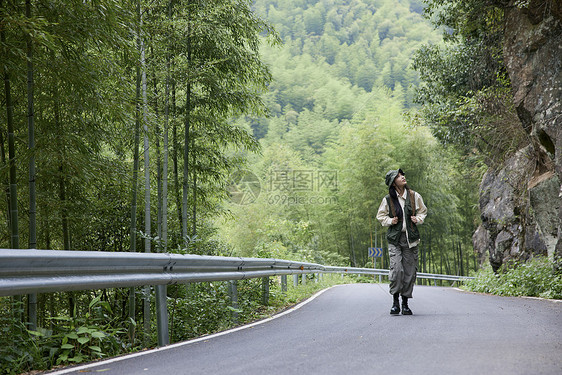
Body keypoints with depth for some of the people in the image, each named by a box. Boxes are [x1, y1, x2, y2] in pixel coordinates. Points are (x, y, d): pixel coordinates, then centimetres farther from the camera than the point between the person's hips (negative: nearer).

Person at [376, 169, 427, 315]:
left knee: (410, 270, 1)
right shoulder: (388, 199, 0)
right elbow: (380, 215, 13)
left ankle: (405, 303, 13)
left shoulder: (414, 196, 5)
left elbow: (423, 211, 19)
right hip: (395, 238, -2)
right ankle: (395, 302, -3)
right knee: (396, 268, -15)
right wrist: (389, 221, -6)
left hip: (411, 238, 2)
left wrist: (418, 219, -1)